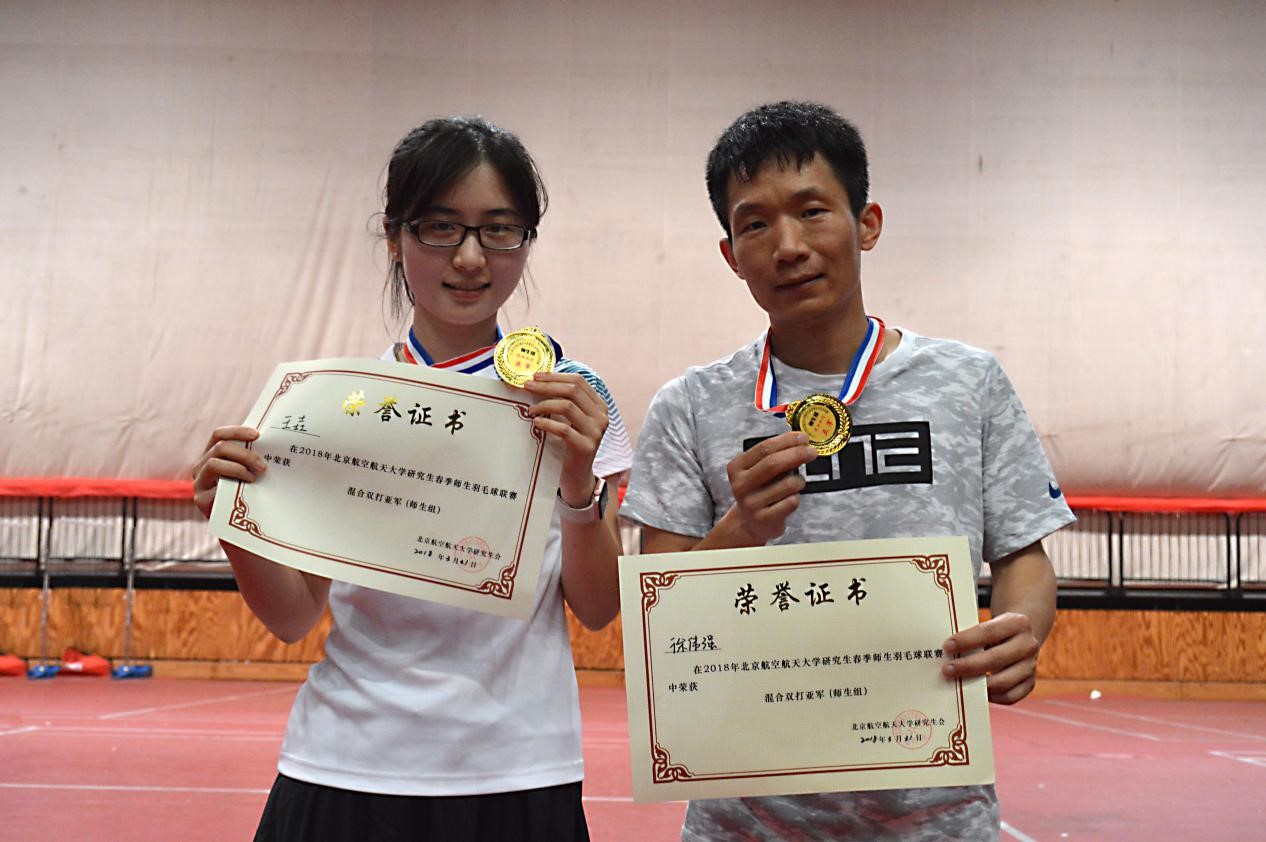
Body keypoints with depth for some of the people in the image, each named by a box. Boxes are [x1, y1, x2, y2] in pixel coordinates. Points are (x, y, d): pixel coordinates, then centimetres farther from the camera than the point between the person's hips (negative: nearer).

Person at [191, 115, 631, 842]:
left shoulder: (573, 398, -2)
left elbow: (598, 611, -4)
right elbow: (295, 618, 3)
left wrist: (580, 484, -20)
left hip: (513, 779, -1)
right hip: (345, 770, 1)